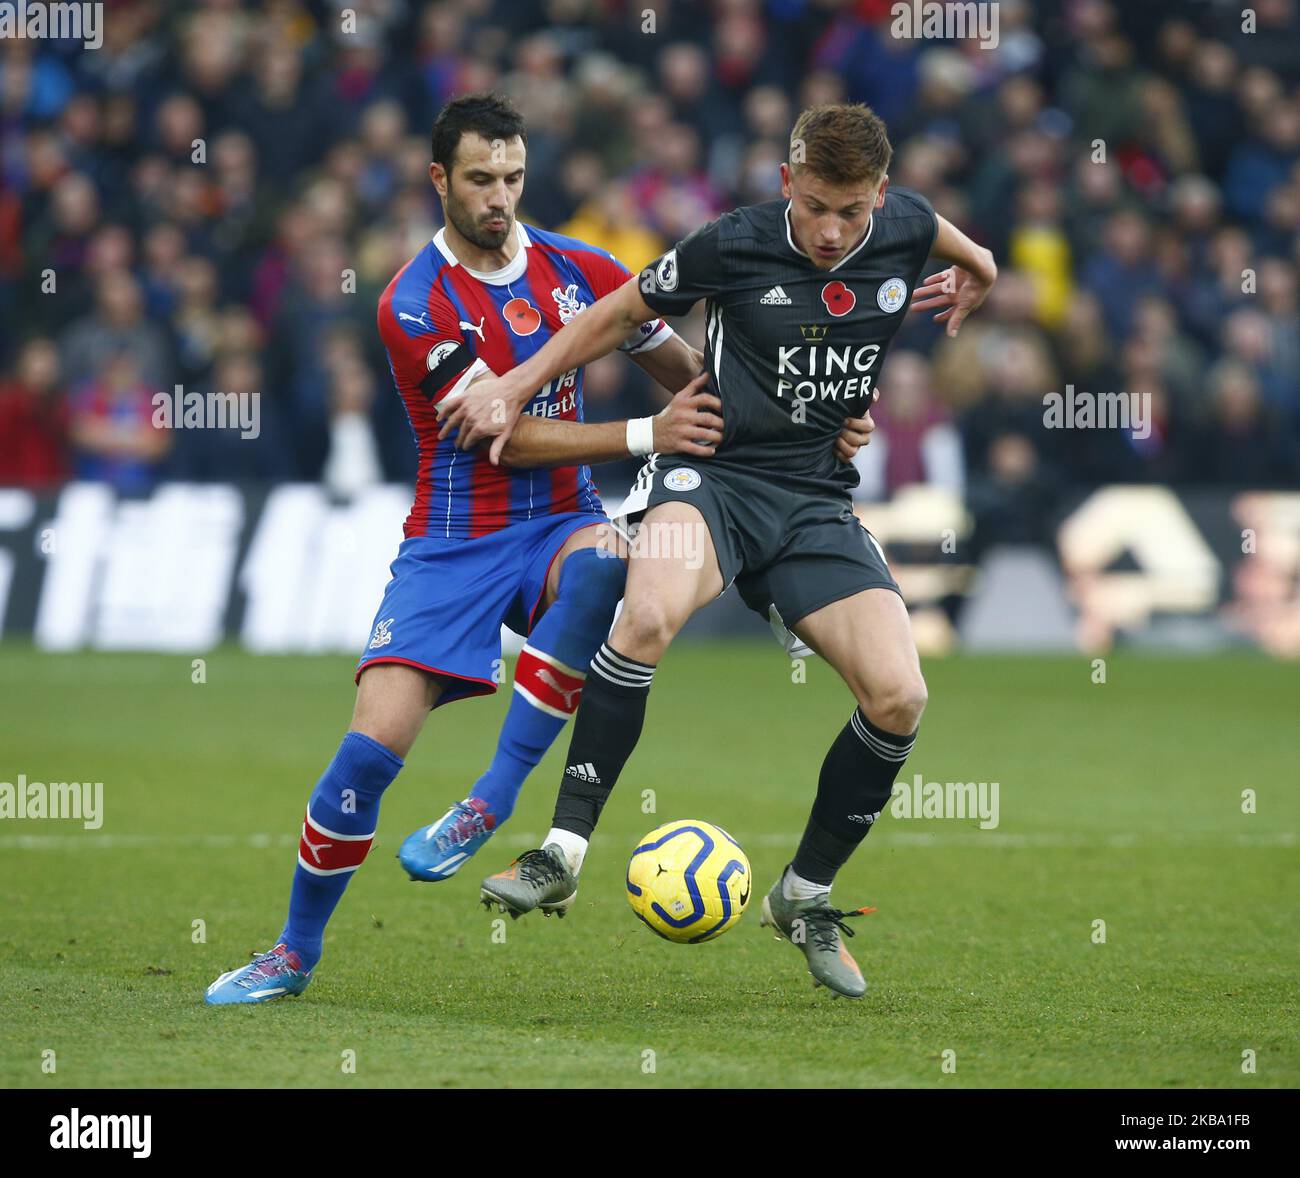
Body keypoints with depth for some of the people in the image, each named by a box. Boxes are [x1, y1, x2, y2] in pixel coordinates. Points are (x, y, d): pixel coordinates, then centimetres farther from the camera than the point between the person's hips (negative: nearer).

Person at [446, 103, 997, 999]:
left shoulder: (907, 229, -1)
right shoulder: (733, 246, -9)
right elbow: (623, 313, 7)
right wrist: (517, 386, 5)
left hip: (819, 502, 4)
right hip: (713, 472, -4)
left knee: (898, 697, -16)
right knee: (650, 615, -36)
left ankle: (806, 897, 7)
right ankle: (561, 855, -29)